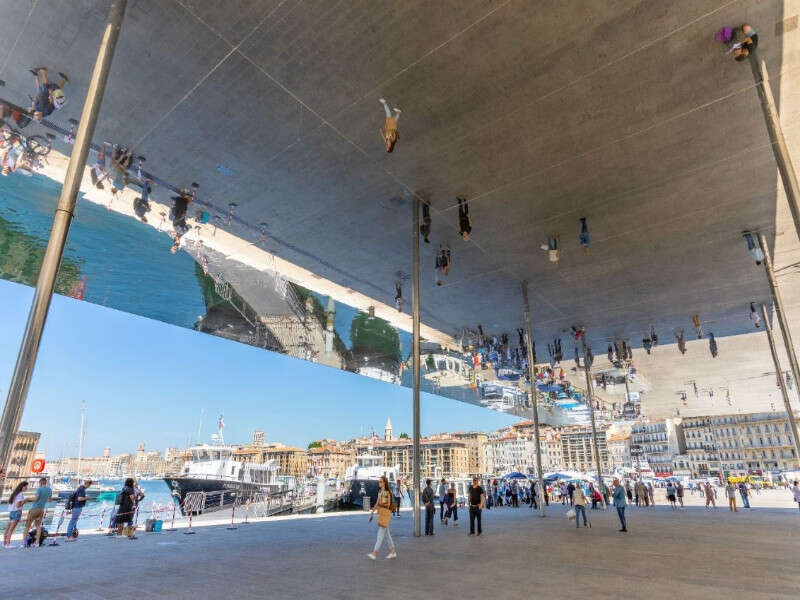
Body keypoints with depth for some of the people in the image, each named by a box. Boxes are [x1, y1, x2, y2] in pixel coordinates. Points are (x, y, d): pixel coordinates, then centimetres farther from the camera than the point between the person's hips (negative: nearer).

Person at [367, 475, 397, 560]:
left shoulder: (388, 492, -11)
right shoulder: (380, 492, 12)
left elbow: (388, 504, -13)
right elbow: (377, 504, 16)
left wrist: (381, 504, -27)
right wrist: (372, 512, 12)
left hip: (386, 513, -8)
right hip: (381, 514, 8)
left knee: (381, 534, -8)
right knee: (386, 534, 12)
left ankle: (374, 553, -9)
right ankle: (393, 552, 20)